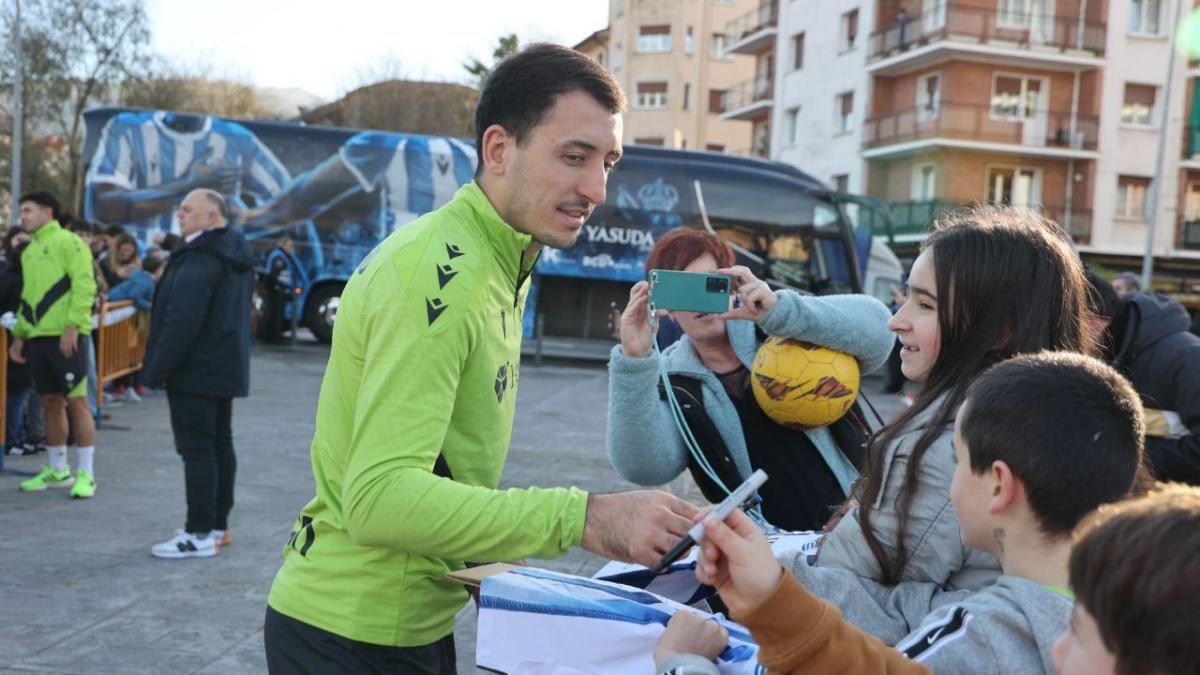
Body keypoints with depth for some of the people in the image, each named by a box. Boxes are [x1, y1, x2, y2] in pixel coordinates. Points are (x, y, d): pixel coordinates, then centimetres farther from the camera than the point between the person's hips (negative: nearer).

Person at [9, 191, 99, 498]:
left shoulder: (67, 241, -4)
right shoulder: (29, 251, 19)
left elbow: (84, 286, -12)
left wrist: (72, 325, -19)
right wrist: (19, 334, 17)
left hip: (65, 337, -7)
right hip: (38, 338, 8)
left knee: (76, 402, -5)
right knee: (50, 403, 12)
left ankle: (86, 474, 0)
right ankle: (57, 471, 21)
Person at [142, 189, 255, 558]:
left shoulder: (199, 259, -20)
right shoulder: (236, 255, 12)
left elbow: (182, 322, -25)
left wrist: (156, 370, -18)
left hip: (195, 370, -10)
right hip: (225, 367, 10)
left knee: (196, 449, -6)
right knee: (220, 444, 13)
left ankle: (200, 533, -2)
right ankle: (218, 525, 21)